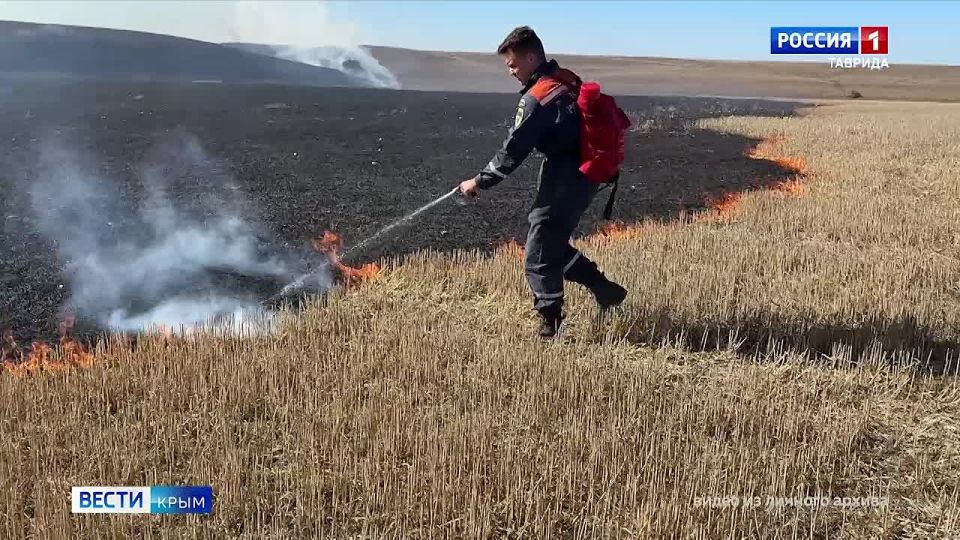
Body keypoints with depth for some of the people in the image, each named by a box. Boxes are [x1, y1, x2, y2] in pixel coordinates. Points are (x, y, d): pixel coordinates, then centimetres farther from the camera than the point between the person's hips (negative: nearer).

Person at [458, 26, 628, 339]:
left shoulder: (536, 98, -19)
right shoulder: (567, 80, 7)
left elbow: (513, 151, -17)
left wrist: (480, 182, -6)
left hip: (564, 181, -9)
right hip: (584, 175, 9)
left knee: (539, 256, -1)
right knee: (552, 243, 20)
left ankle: (550, 325, 7)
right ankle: (604, 290, 26)